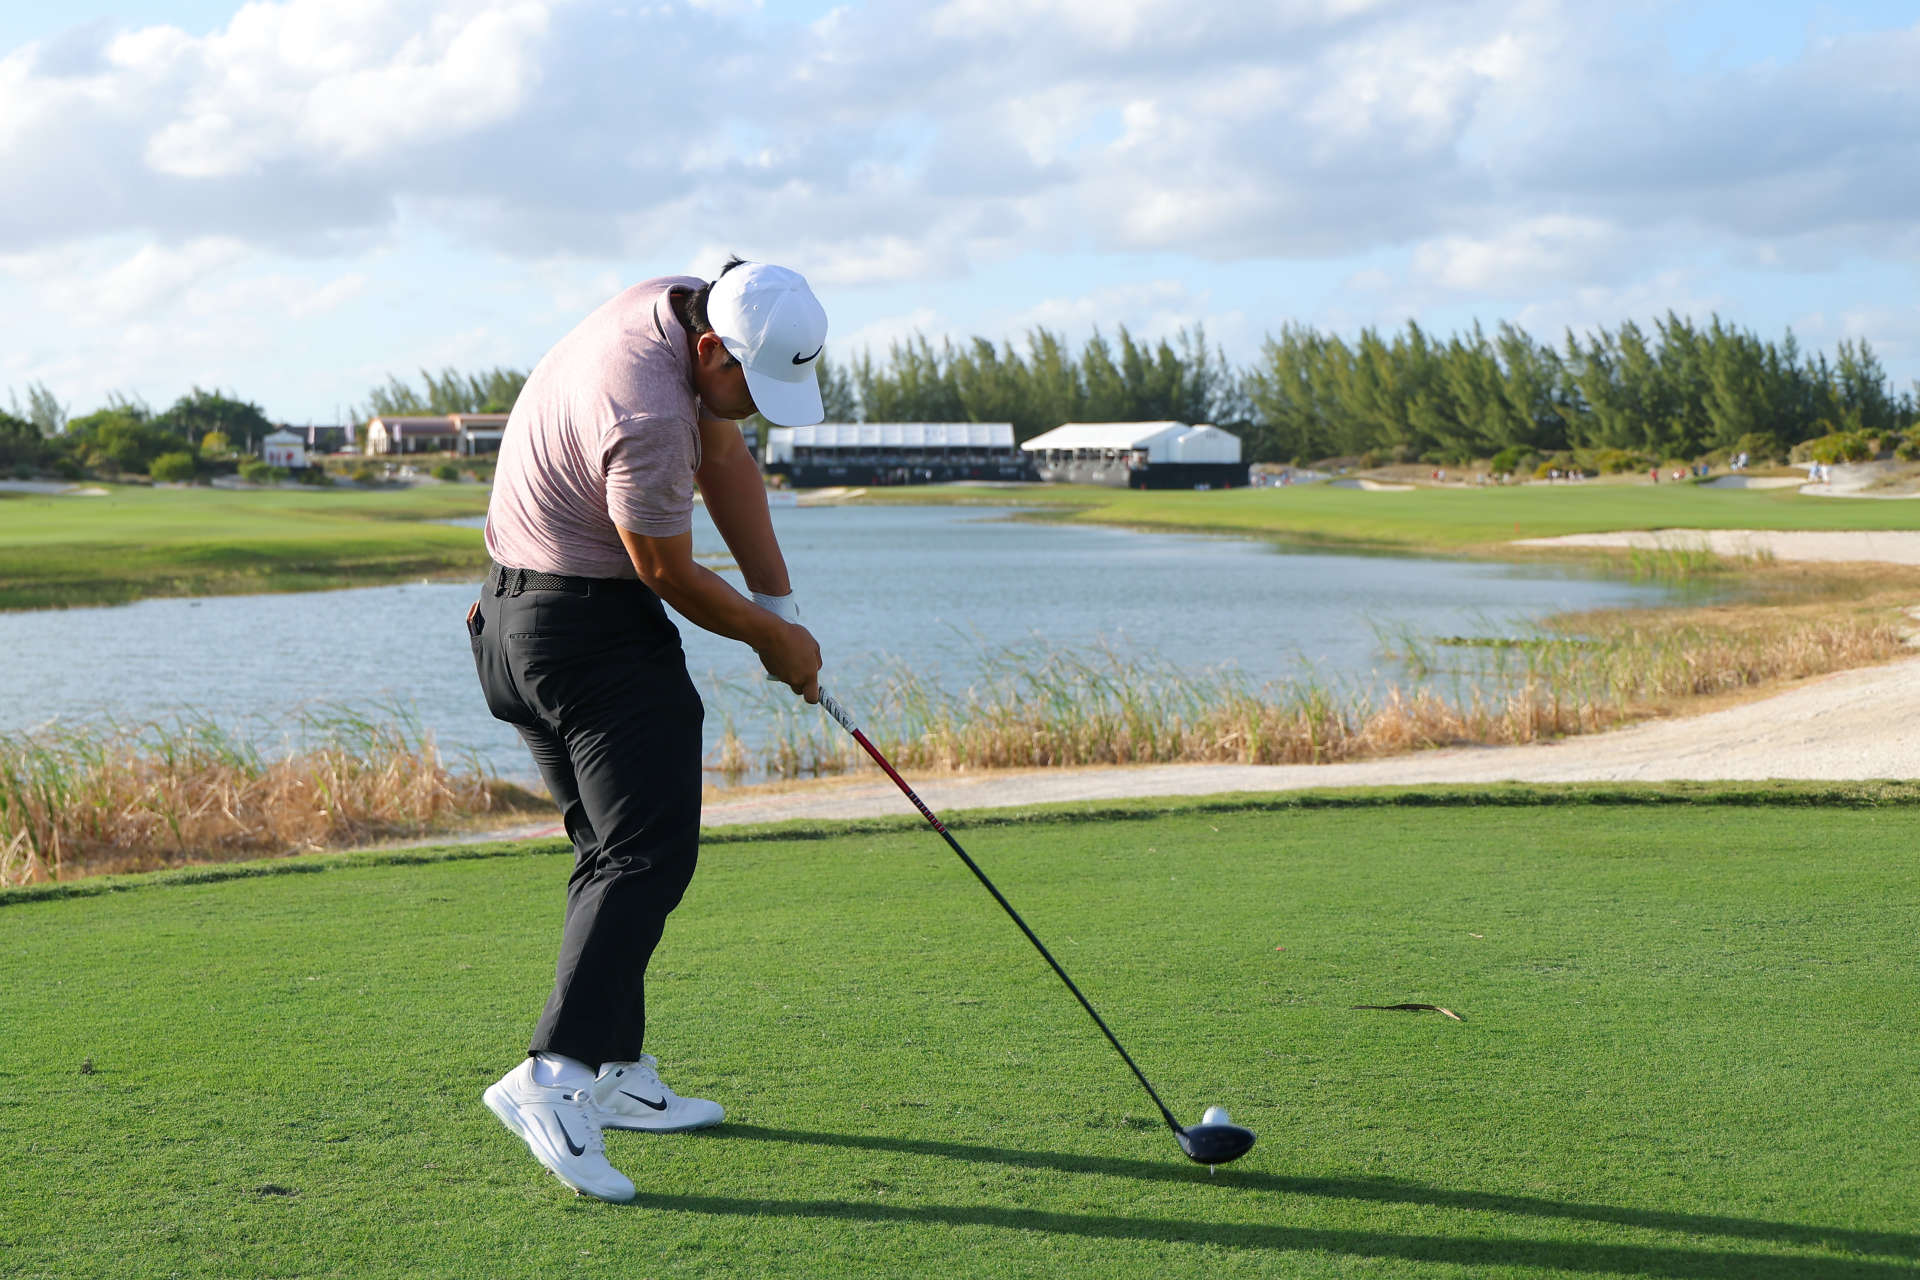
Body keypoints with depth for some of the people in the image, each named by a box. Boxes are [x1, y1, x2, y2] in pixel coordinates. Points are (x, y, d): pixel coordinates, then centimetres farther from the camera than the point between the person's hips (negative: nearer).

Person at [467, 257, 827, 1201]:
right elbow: (672, 576, -16)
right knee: (648, 853, -14)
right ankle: (554, 1075, -22)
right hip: (592, 623, -11)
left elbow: (725, 460, 11)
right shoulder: (645, 417, -29)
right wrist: (771, 637, 1)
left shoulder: (683, 304, 1)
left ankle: (615, 1072, 19)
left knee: (614, 850, 14)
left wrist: (779, 602, 5)